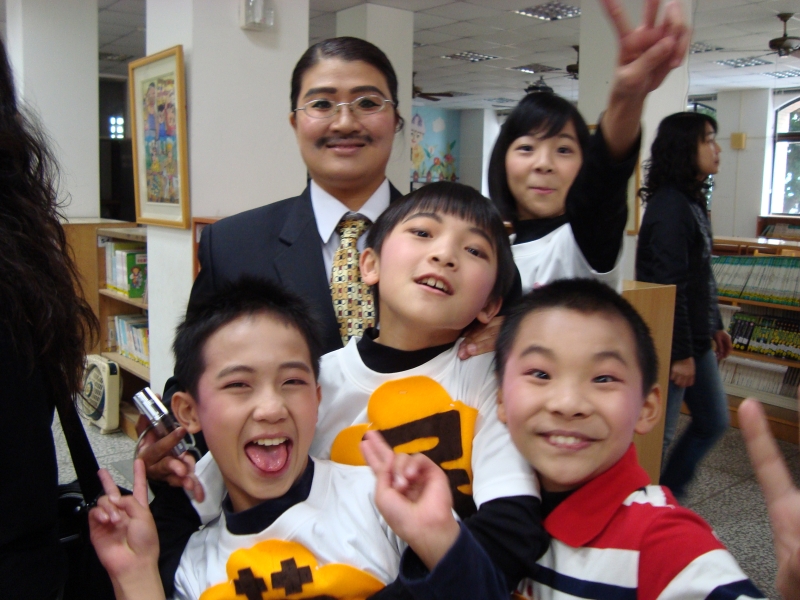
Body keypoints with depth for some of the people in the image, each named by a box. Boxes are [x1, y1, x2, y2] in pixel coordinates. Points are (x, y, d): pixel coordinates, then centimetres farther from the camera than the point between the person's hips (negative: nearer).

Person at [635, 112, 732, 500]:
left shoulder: (692, 201, 11)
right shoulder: (669, 207, -20)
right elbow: (670, 287, -23)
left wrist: (715, 325, 20)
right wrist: (681, 353, -20)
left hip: (696, 339, 10)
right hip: (671, 343, -10)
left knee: (713, 422, 19)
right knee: (656, 435, 2)